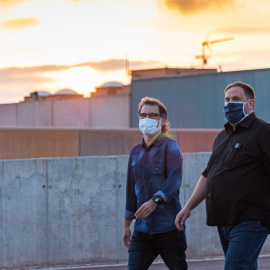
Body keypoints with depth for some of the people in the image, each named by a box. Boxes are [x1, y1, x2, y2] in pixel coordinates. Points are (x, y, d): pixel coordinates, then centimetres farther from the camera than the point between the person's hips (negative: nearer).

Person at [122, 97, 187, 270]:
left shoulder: (170, 147, -3)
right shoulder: (136, 152, 14)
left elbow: (174, 179, -19)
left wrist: (154, 201, -36)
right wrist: (127, 225, 20)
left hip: (168, 228, -5)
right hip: (142, 229, 5)